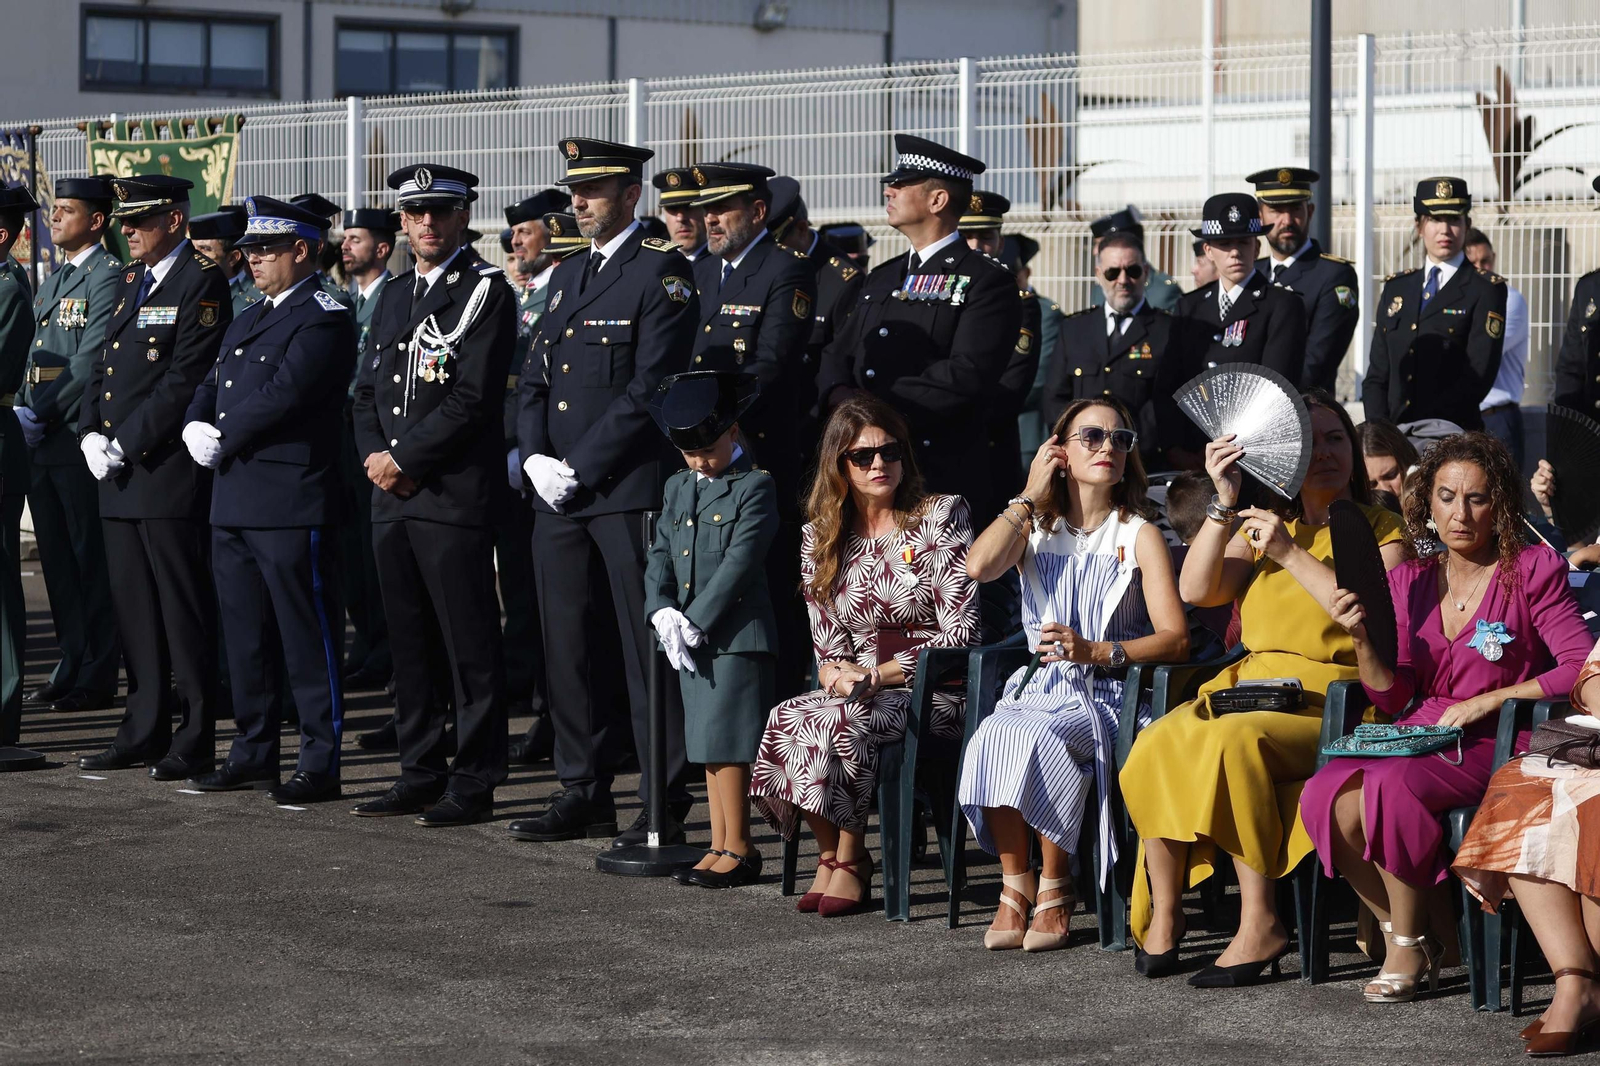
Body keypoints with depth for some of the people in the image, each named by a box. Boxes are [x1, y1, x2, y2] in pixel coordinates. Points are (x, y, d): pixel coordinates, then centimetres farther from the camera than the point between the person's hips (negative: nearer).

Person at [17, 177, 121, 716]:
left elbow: (92, 359, -17)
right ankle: (71, 666, 19)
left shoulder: (108, 277, -9)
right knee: (57, 559, 12)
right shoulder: (53, 281, 19)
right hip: (41, 442, 9)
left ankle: (96, 677, 1)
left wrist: (41, 415, -16)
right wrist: (23, 413, 5)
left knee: (91, 560, -3)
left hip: (79, 440, -9)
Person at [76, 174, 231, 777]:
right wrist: (90, 436, 3)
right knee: (133, 609, 12)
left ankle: (195, 743, 2)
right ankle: (143, 733, 20)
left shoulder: (201, 282, -9)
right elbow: (104, 366, 19)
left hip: (169, 473, -8)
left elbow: (186, 380, -17)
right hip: (119, 477, 8)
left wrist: (126, 443, -16)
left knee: (184, 610, -3)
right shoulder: (129, 281, 17)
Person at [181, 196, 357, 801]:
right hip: (234, 502, 9)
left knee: (307, 637, -4)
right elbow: (211, 388, 19)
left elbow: (282, 395, -19)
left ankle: (320, 763, 0)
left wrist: (221, 442, -10)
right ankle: (254, 753, 21)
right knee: (245, 633, 13)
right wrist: (196, 428, -2)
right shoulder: (248, 320, 20)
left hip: (292, 503, -9)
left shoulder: (324, 320, -9)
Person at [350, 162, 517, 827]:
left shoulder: (486, 291, -6)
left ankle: (474, 784, 1)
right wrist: (374, 456, -1)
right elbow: (368, 390, 18)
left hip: (455, 493, -7)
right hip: (392, 498, 7)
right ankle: (421, 774, 20)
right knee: (409, 642, 12)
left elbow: (473, 398, -14)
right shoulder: (394, 297, 18)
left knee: (469, 646, -3)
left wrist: (405, 459, -12)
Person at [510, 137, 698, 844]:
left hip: (628, 488, -8)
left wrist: (581, 467, -14)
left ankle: (665, 805, -1)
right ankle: (585, 794, 18)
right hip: (559, 493, 8)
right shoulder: (567, 276, 19)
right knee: (566, 645, 9)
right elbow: (534, 379, 19)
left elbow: (651, 387, -13)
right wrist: (535, 457, 1)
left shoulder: (662, 272, -6)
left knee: (645, 647, -5)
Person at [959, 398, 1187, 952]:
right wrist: (1030, 496, 1)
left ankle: (1055, 888, -19)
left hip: (1108, 694, -3)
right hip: (1040, 690, 3)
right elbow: (978, 567, -8)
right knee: (991, 736, -32)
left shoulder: (1139, 536, 7)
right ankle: (1015, 887, -20)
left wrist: (1096, 652, -18)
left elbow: (1176, 639, -4)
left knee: (1034, 736, -34)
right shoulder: (1034, 527, 16)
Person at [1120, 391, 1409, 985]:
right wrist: (1223, 502, -3)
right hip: (1248, 687, 5)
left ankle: (1260, 923, -31)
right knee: (1157, 743, -26)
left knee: (1231, 740, -35)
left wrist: (1292, 555, -10)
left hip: (1329, 706, -5)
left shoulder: (1383, 532, 8)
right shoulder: (1263, 527, 22)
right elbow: (1195, 591, 6)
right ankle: (1163, 915, -16)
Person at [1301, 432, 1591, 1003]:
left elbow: (1581, 669, -10)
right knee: (1326, 797, -25)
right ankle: (1399, 932, -6)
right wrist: (1361, 639, -8)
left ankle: (1409, 946, -14)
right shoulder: (1410, 580, 11)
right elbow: (1393, 697, 10)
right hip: (1420, 736, 5)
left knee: (1392, 786, -34)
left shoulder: (1532, 570, -2)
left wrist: (1489, 700, -15)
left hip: (1493, 743, -5)